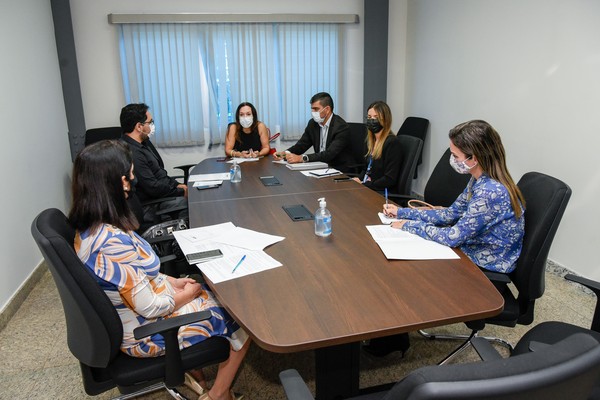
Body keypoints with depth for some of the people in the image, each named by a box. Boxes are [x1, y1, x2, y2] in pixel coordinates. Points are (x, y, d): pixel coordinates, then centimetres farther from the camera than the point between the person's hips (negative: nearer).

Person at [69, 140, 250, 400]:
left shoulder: (89, 228, -6)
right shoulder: (113, 242, -35)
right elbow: (150, 307, -28)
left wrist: (172, 282, 4)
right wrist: (187, 293, -10)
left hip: (126, 318, 9)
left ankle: (192, 371, 29)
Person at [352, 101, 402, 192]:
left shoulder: (392, 143, -13)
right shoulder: (371, 140, 12)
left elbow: (390, 179, -17)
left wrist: (363, 185, -16)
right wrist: (358, 179, 1)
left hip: (384, 192, -8)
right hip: (366, 186, 8)